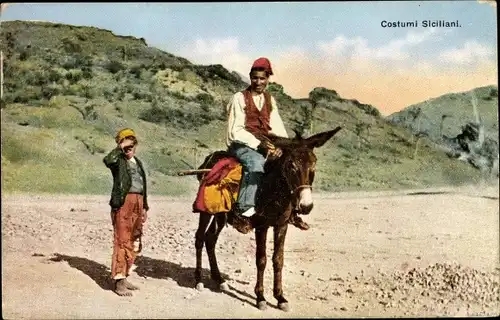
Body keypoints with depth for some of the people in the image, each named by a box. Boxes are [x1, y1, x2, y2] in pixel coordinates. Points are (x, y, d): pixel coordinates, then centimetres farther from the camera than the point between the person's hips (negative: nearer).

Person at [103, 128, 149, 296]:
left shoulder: (138, 163, 20)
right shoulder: (118, 161, -1)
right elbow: (107, 160, -28)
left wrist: (144, 207, 19)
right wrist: (119, 148, -15)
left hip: (137, 205, 8)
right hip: (123, 204, -8)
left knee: (134, 244, 11)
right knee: (122, 242, -9)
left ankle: (124, 278, 21)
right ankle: (118, 282, -6)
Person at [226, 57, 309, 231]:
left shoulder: (270, 100, 14)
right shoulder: (239, 98, -4)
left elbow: (277, 127, 6)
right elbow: (236, 131, -11)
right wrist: (258, 144, -23)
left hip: (264, 144, 6)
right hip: (241, 144, -6)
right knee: (257, 161, -37)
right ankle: (243, 208, -37)